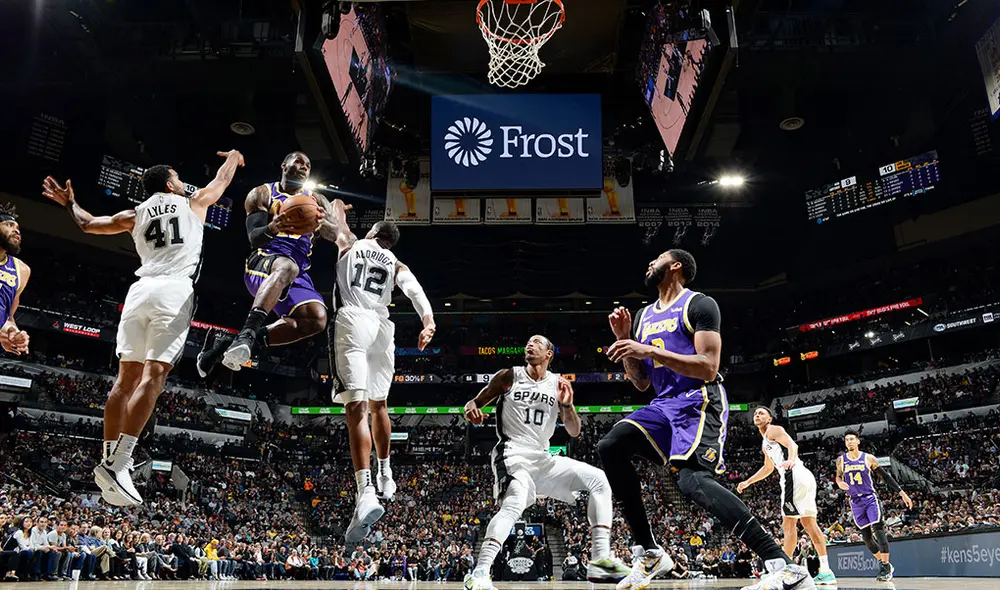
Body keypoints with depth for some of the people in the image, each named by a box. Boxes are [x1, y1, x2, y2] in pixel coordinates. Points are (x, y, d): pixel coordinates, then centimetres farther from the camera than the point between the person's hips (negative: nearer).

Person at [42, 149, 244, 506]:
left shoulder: (136, 214, 22)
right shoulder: (193, 203, 16)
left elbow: (87, 224, 35)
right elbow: (223, 179, 34)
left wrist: (69, 203, 54)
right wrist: (233, 157, 55)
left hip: (140, 289, 5)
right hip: (175, 290, -5)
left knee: (126, 378, 7)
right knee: (153, 377, -13)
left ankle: (109, 459, 3)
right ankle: (116, 464, -22)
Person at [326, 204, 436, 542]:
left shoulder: (349, 245, 20)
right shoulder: (396, 264, 22)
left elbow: (336, 217, 38)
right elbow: (415, 290, 2)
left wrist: (337, 208, 62)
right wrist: (429, 324, -13)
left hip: (352, 321, -3)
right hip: (381, 326, 3)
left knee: (357, 407, -16)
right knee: (377, 403, 23)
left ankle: (366, 493, -30)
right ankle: (385, 475, 34)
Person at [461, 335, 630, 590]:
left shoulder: (558, 384, 9)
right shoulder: (509, 376, 1)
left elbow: (574, 432, 10)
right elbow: (474, 403, 4)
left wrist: (567, 404, -9)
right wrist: (471, 409, -21)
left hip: (543, 457, 5)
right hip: (513, 454, -5)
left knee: (598, 480, -5)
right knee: (515, 502, -35)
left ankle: (600, 560, -8)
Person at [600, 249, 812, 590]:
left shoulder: (699, 305, -6)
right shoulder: (644, 317, 18)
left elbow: (708, 368, -18)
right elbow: (641, 383, 19)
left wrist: (649, 350, -23)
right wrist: (624, 339, 6)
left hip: (699, 402, -8)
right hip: (664, 405, 8)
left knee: (692, 480, -28)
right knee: (610, 446, -11)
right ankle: (648, 553, -5)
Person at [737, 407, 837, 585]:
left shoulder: (774, 430, 1)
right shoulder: (765, 443, 29)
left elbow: (792, 444, -17)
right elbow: (768, 468, 42)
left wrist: (791, 459, -39)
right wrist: (748, 482, 44)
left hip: (794, 476, -10)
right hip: (804, 477, 10)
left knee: (789, 523, -8)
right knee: (809, 523, 9)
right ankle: (826, 571, 9)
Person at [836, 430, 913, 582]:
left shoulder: (869, 458, -2)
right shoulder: (841, 460, 3)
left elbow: (885, 476, 3)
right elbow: (838, 477, 15)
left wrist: (902, 493, 1)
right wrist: (840, 483, -10)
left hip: (870, 498, -3)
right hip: (856, 502, 3)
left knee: (878, 530, -16)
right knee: (866, 536, 4)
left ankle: (886, 567, -12)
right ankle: (884, 564, 20)